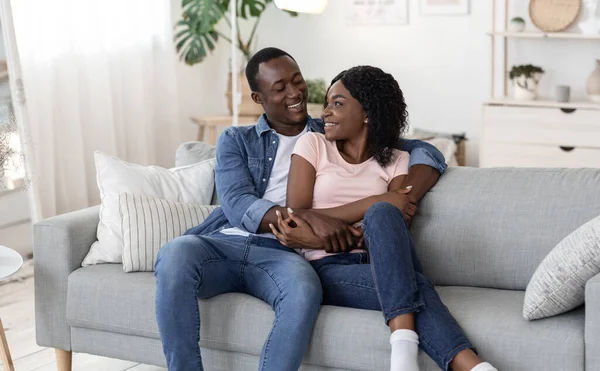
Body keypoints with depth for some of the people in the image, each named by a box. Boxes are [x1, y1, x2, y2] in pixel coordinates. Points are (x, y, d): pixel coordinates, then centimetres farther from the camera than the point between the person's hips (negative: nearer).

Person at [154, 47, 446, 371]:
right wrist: (309, 218, -18)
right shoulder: (235, 141, 18)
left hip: (280, 254, -1)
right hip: (224, 242, 1)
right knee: (175, 255, -34)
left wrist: (404, 196, -9)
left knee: (304, 289, -38)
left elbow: (426, 153, 15)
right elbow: (239, 207, -1)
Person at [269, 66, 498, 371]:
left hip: (379, 263, 1)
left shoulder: (396, 161, 11)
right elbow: (296, 217, -1)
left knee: (382, 214, -34)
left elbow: (395, 231, -5)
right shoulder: (312, 145, 10)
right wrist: (372, 205, -13)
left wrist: (320, 235, -20)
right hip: (328, 268, -1)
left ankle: (403, 339, -48)